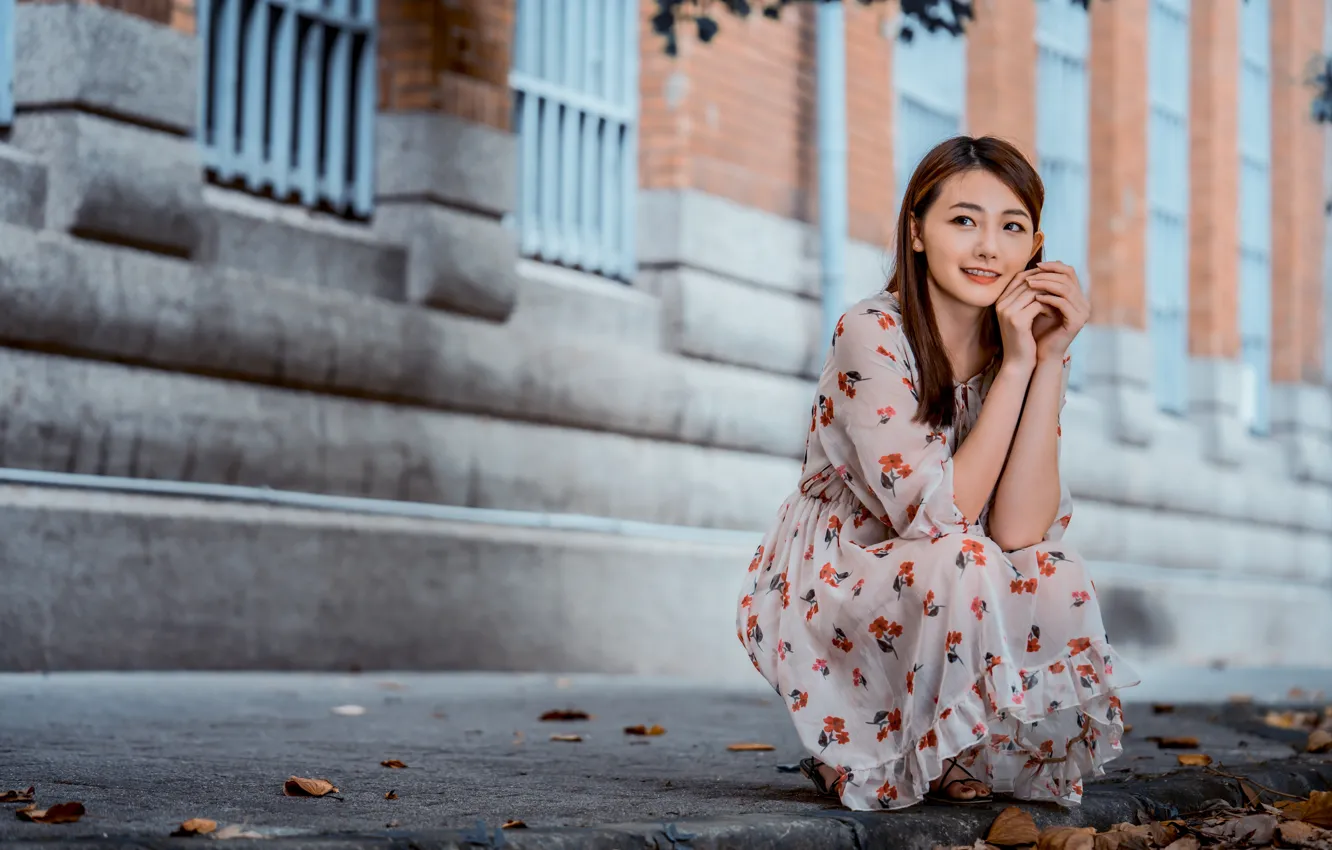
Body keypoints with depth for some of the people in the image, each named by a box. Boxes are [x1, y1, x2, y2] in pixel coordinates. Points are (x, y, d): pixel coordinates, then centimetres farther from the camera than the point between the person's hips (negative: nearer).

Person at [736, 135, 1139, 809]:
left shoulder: (1032, 349, -6)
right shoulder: (871, 334, -20)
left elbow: (1018, 530, -20)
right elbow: (936, 514, -28)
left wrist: (1048, 361, -24)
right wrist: (1015, 366, -28)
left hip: (929, 600, 5)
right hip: (819, 597, -5)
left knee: (1058, 584, -23)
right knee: (959, 566, -32)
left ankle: (953, 757, 4)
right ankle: (865, 760, -6)